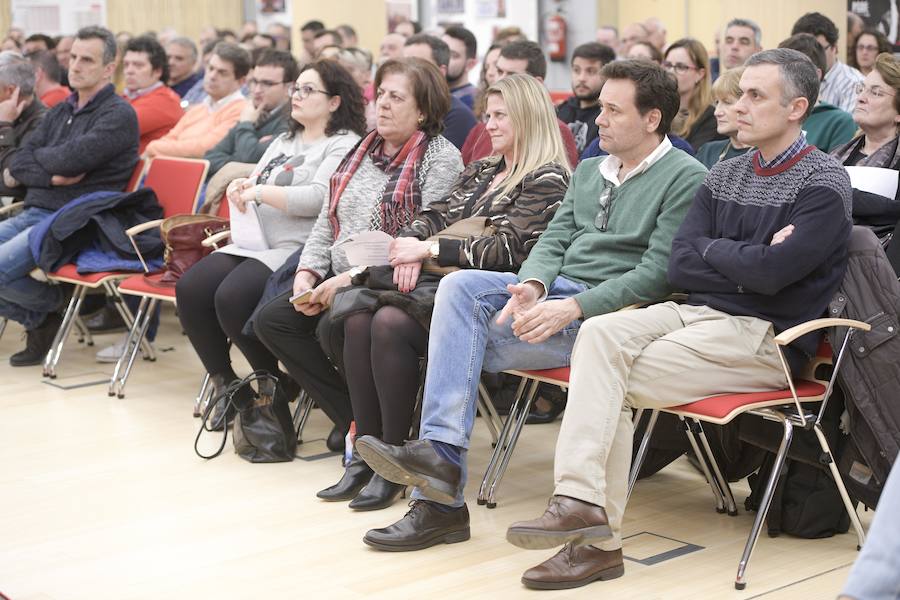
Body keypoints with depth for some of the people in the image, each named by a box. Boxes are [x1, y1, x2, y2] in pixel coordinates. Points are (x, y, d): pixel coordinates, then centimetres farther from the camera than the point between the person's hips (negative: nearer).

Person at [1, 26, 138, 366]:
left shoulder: (119, 115, -6)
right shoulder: (59, 113, 18)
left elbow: (71, 158, -20)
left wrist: (35, 157, 1)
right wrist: (51, 175, -12)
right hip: (34, 213, 8)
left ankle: (50, 306, 5)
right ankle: (37, 320, 8)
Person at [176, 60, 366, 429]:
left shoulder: (345, 144, -1)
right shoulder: (283, 142, 27)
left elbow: (319, 198, -15)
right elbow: (253, 184, 26)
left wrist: (260, 191, -11)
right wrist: (241, 187, 1)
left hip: (297, 250, -8)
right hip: (253, 244, 8)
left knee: (233, 298, -30)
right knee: (190, 289, -15)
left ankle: (272, 382, -7)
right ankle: (224, 382, -1)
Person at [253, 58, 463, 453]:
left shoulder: (441, 159, -7)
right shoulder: (362, 151, 16)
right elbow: (327, 222, 19)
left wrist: (352, 278, -20)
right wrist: (306, 273, 1)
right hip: (339, 280, 8)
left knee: (335, 327, -31)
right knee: (271, 319, -8)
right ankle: (352, 417, -5)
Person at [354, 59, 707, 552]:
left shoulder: (686, 178, -4)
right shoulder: (588, 171, 22)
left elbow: (658, 274, -13)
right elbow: (554, 239, 13)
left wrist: (572, 308, -22)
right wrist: (532, 284, -11)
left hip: (609, 310, -7)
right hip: (557, 289, 7)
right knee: (460, 285, -22)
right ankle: (440, 453, -26)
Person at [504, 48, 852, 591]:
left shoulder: (823, 183, -6)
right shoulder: (725, 176, 15)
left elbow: (771, 273, -20)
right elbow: (680, 267, 5)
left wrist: (714, 249, -2)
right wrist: (749, 264, -9)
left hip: (766, 336, -6)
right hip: (701, 313, 6)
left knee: (614, 382, -19)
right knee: (600, 332, -20)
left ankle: (597, 539, -14)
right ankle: (582, 502, -27)